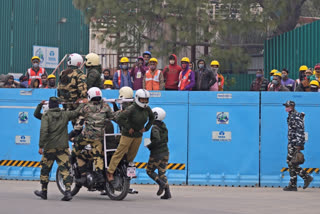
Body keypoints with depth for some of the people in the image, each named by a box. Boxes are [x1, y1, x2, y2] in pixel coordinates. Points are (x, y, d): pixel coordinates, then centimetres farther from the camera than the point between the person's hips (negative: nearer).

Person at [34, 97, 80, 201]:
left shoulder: (46, 116, -5)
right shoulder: (65, 114, 5)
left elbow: (43, 131, -15)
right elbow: (77, 113, 18)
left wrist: (41, 146, -14)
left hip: (50, 147, -2)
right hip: (63, 147, 2)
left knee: (45, 169, 13)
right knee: (65, 169, -1)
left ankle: (44, 191, 23)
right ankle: (68, 191, -15)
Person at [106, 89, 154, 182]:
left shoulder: (147, 109, -2)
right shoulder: (131, 109, -23)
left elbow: (152, 118, 20)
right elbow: (119, 119, -27)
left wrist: (146, 128, 8)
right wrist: (128, 128, -20)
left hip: (138, 136, 6)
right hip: (128, 135, -6)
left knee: (132, 155, 13)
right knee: (119, 153, -5)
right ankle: (110, 173, -1)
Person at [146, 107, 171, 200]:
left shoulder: (155, 128, -16)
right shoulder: (163, 126, 8)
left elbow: (157, 139, -29)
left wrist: (149, 146, -14)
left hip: (156, 154, -7)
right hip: (165, 152, 7)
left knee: (150, 171, 11)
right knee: (162, 173, 11)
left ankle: (161, 183, -11)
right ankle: (167, 192, -3)